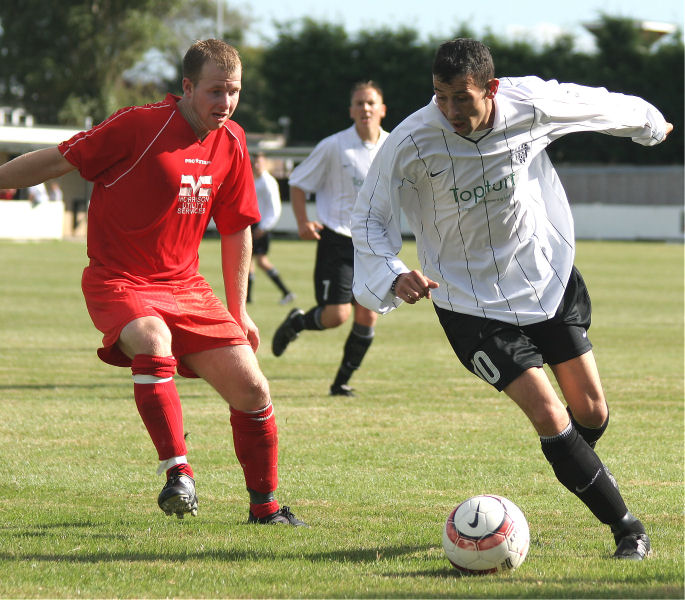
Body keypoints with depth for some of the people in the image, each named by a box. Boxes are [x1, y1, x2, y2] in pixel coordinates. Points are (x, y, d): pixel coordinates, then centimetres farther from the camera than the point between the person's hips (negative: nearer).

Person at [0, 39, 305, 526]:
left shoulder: (231, 143, 4)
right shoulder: (140, 126, -15)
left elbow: (237, 229, 16)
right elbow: (59, 161, -8)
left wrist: (238, 311, 18)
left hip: (185, 285, 6)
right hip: (118, 281, -6)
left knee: (252, 389, -1)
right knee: (154, 344, -38)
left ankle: (265, 507, 17)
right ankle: (178, 474, -30)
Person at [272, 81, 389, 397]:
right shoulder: (333, 147, -7)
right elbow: (298, 183, 1)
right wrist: (303, 222, -12)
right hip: (337, 240, -4)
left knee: (367, 317, -2)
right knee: (336, 315, -12)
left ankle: (342, 381, 15)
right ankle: (296, 322, 21)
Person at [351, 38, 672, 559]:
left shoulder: (532, 105, -16)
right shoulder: (410, 142, -23)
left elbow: (601, 105, 6)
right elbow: (368, 218, -11)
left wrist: (648, 122, 25)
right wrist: (392, 276, -29)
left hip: (548, 276, 3)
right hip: (471, 298, -3)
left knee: (591, 411, 5)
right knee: (548, 416, -13)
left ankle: (577, 469, 42)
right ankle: (625, 525, 3)